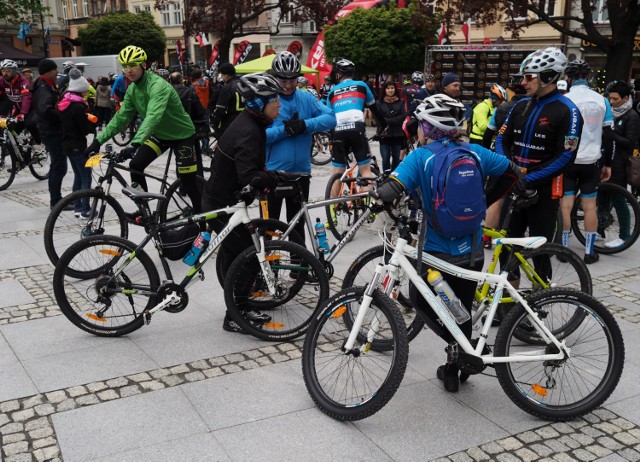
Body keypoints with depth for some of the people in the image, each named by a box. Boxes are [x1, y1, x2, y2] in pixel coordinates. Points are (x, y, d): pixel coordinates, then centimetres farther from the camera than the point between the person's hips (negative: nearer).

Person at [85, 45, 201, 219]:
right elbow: (121, 117, 0)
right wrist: (98, 140, -9)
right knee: (135, 165, -6)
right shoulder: (132, 89, -3)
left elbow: (153, 117, -44)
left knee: (187, 182, -8)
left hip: (181, 134, -7)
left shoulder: (158, 85, -29)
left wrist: (135, 144, -55)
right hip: (159, 134, 7)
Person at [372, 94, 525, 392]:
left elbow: (389, 192, -25)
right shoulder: (474, 152, 0)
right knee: (462, 312, 19)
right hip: (471, 252, 4)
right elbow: (514, 173, 10)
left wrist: (372, 195, -3)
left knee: (419, 299, 20)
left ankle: (458, 344, -2)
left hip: (436, 251, -4)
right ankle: (453, 370, 31)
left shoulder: (421, 157, -13)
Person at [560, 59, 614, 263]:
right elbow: (609, 135, 3)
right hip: (590, 161, 2)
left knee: (565, 205, 4)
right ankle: (589, 251, 11)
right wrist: (608, 164, 11)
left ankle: (564, 248, 9)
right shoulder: (601, 100, 1)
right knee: (590, 206, 7)